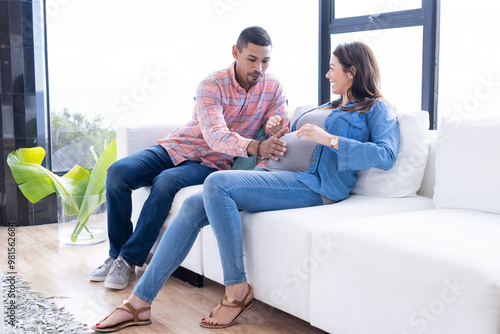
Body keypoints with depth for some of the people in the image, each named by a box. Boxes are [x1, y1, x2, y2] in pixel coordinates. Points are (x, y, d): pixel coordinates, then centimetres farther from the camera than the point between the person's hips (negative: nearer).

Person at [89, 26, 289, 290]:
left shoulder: (273, 88, -4)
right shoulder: (212, 85, -15)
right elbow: (215, 136, -30)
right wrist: (255, 147, -48)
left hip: (211, 164, 0)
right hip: (176, 148, 1)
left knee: (166, 181, -32)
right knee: (118, 171, -21)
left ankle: (129, 260, -19)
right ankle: (116, 253, -6)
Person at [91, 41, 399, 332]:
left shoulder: (377, 109, 7)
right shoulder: (325, 108, 31)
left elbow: (386, 155, -11)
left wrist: (329, 139, -19)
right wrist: (278, 132, 13)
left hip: (310, 184, -8)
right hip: (271, 170, 8)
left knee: (217, 183, -29)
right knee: (193, 206, -10)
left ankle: (237, 289, -17)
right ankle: (140, 303, -8)